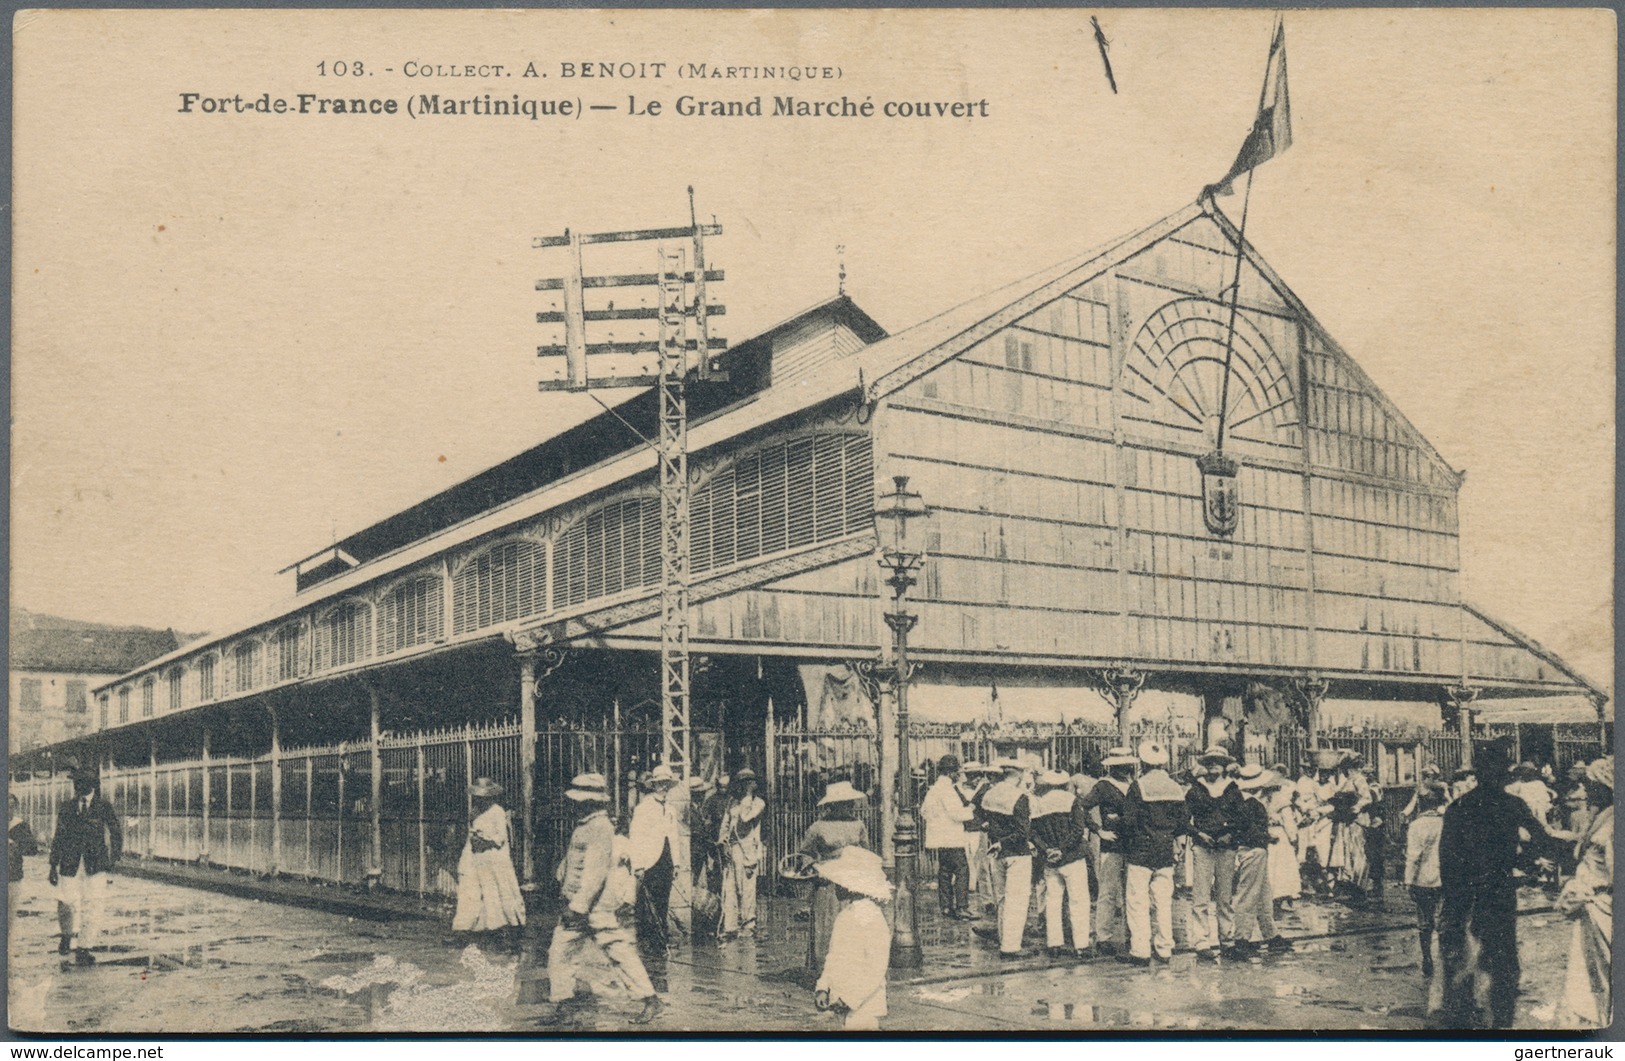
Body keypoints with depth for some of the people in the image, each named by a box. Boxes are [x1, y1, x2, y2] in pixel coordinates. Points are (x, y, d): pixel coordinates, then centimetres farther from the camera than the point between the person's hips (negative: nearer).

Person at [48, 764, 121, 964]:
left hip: (96, 865, -2)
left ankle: (83, 949, 1)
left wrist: (113, 858, 5)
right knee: (67, 904, 5)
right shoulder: (67, 808, 7)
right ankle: (68, 935, 35)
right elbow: (58, 838, 10)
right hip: (70, 863, 2)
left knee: (92, 906, -7)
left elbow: (116, 832, 8)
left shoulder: (104, 807, 2)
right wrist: (53, 867, 8)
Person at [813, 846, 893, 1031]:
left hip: (862, 1008, -8)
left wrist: (850, 1000, -20)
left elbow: (876, 971, -19)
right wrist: (822, 987, 5)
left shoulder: (872, 918, -16)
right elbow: (833, 958, 18)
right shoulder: (844, 916, 10)